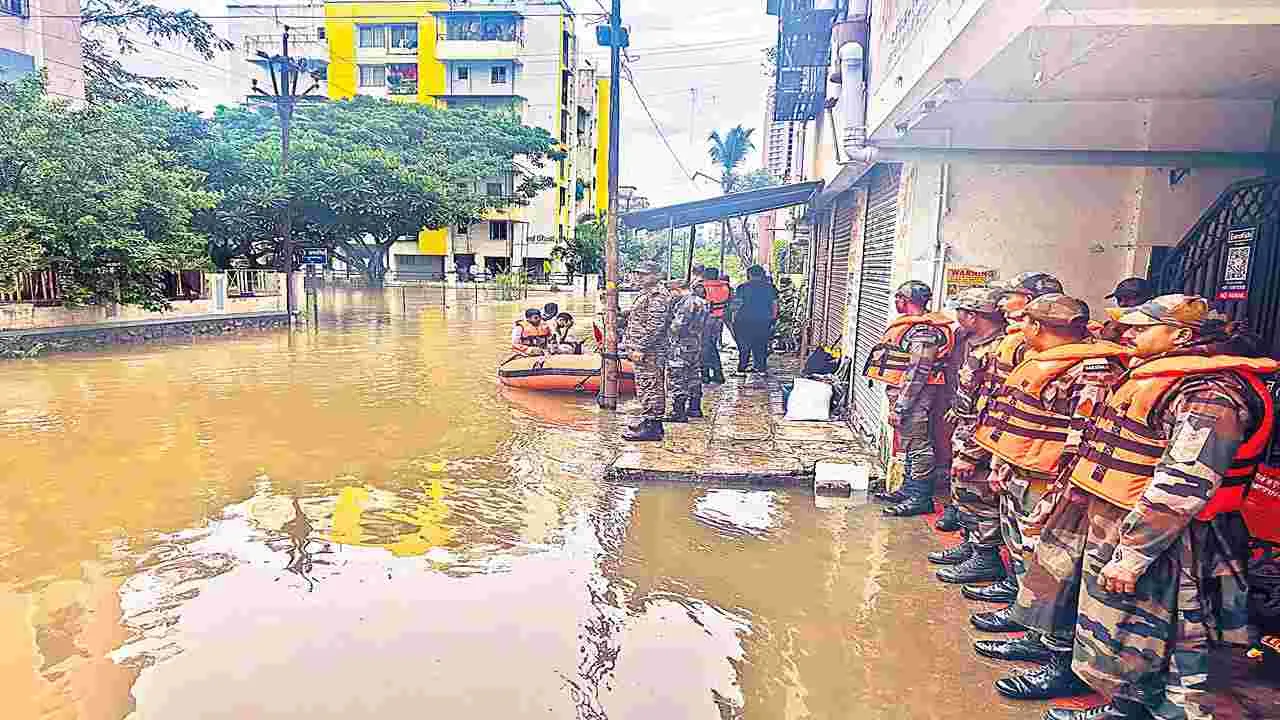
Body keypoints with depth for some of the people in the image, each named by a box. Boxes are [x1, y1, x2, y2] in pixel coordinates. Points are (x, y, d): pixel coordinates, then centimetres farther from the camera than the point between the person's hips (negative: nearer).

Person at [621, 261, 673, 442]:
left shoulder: (658, 296, -15)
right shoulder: (646, 294, 20)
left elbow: (654, 326, -23)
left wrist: (640, 349, -23)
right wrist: (629, 346, 20)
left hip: (650, 352, -11)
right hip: (643, 352, 11)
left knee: (650, 387, -6)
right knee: (645, 388, 15)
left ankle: (651, 428, -1)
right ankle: (649, 421, 23)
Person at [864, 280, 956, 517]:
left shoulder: (923, 331, -19)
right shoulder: (913, 326, 14)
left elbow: (917, 374, -23)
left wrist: (899, 407, -23)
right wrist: (896, 403, 21)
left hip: (914, 395, -10)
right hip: (904, 392, 10)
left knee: (917, 443, -4)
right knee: (909, 442, 17)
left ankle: (921, 497, 4)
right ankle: (909, 489, 28)